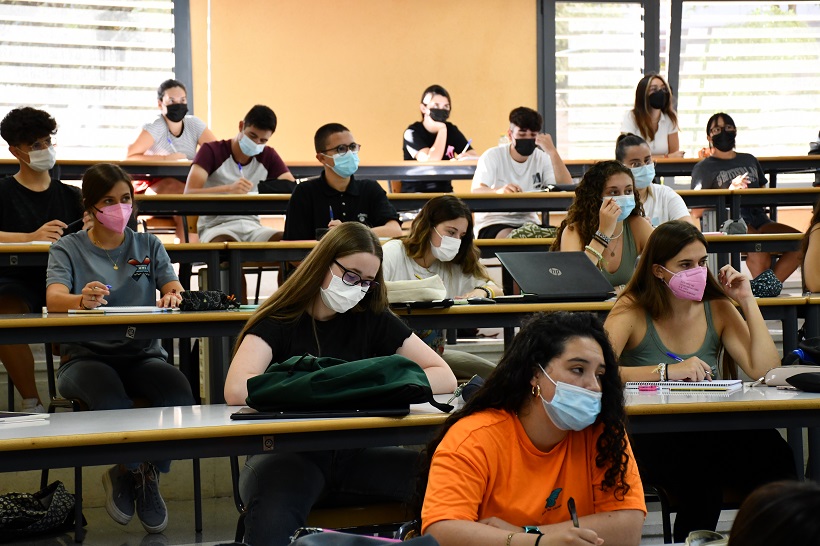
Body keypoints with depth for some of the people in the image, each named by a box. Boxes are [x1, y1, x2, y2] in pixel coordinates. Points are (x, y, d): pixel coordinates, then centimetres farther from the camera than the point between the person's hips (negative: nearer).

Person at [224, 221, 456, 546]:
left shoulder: (373, 320, 8)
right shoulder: (278, 321, -3)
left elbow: (444, 378, 6)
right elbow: (238, 390, -21)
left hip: (352, 457, 5)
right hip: (288, 455, -4)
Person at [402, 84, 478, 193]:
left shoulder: (451, 130, 7)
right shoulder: (412, 133, -8)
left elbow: (475, 157, -3)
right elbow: (430, 161, -23)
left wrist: (465, 157, -26)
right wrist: (442, 130, -16)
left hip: (444, 193, 4)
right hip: (415, 193, -4)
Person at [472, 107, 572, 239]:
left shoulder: (542, 159, 5)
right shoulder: (492, 156, -6)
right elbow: (475, 191, -22)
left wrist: (552, 152, -19)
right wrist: (499, 191, -46)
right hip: (493, 223, -4)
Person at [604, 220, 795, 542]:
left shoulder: (718, 309, 11)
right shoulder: (632, 311, -2)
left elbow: (765, 372, -2)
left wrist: (748, 302, 0)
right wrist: (668, 371, -25)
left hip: (711, 436, 4)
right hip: (650, 440, -4)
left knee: (769, 449, -29)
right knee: (700, 483, -36)